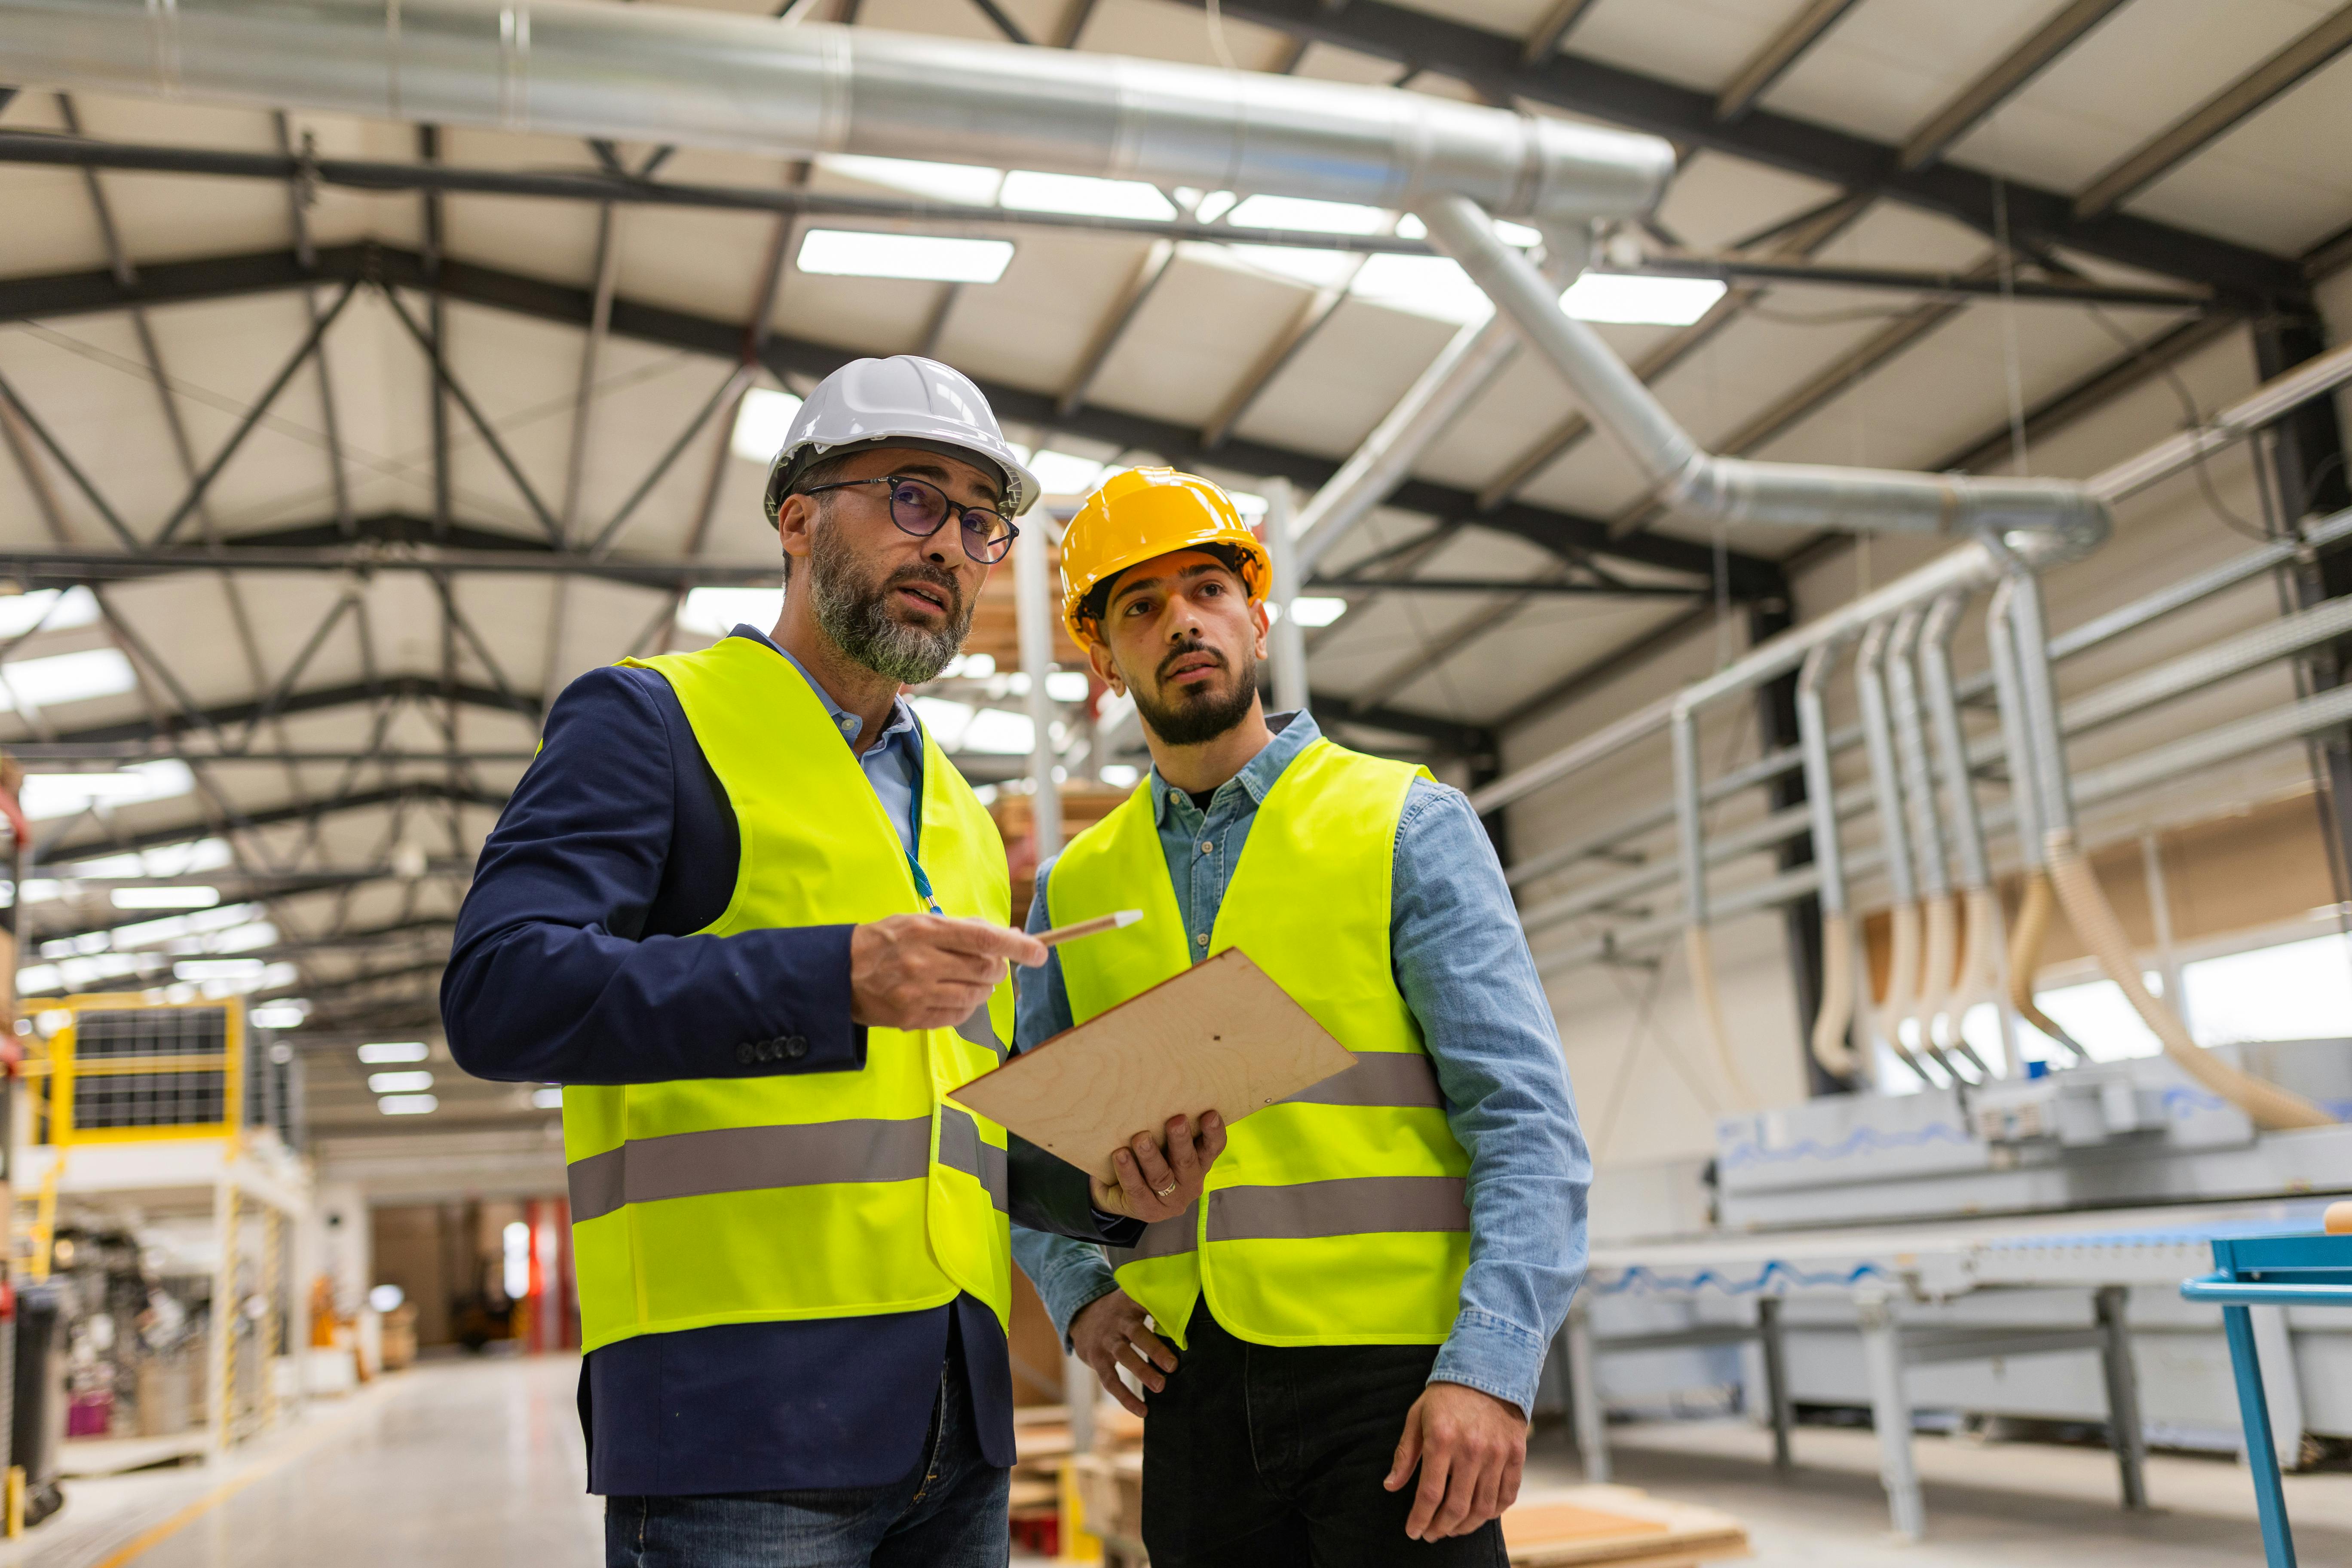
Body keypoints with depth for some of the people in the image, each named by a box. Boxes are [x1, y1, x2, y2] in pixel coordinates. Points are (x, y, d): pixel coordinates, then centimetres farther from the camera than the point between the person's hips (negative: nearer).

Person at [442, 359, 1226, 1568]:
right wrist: (836, 979, -24)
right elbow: (497, 992, -15)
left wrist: (1104, 1188, 5)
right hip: (733, 1414, -6)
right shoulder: (647, 720, -1)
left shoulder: (961, 821, 20)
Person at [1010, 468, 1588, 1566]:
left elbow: (1526, 1122, -6)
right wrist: (1076, 1292, 3)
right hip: (1195, 1385, 4)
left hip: (1392, 1370, -3)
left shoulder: (1409, 827, 0)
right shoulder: (1075, 888, 11)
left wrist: (1491, 1366, -17)